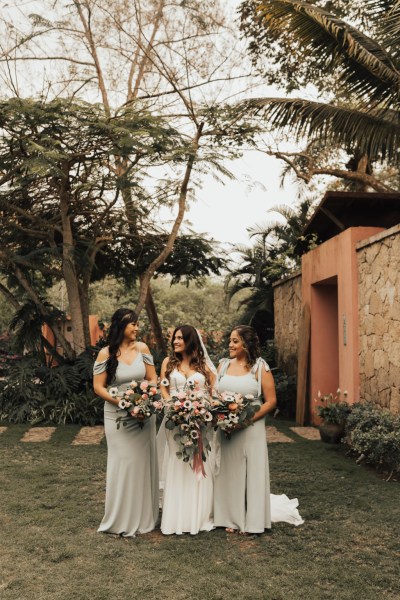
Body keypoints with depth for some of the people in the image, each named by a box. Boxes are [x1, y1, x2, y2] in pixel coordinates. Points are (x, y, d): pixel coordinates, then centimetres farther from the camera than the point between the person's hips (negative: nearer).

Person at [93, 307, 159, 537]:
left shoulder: (142, 348, 0)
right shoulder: (106, 353, -8)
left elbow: (152, 378, 6)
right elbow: (98, 387, -7)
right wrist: (120, 402, -20)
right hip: (118, 415, -3)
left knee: (144, 462, 10)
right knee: (123, 463, 1)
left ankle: (144, 516, 26)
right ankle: (123, 519, 17)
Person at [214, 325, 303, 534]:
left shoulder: (260, 367, -5)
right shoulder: (223, 364, 7)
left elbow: (271, 401, -7)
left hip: (250, 429, -4)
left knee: (251, 473, 5)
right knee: (228, 472, 10)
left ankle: (252, 521, 19)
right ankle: (231, 519, 24)